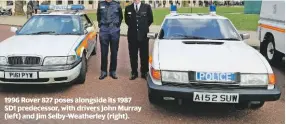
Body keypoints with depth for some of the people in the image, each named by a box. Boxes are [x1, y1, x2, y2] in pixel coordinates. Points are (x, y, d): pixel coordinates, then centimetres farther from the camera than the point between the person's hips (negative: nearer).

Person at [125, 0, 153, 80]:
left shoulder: (147, 7, 2)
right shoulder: (128, 8, 6)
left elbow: (150, 19, 9)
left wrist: (144, 27, 8)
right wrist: (132, 27, 10)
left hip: (143, 35, -1)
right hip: (132, 35, 1)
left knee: (144, 55, 4)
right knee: (133, 55, 5)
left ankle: (144, 73, 15)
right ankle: (134, 73, 16)